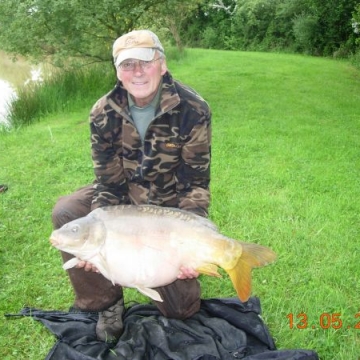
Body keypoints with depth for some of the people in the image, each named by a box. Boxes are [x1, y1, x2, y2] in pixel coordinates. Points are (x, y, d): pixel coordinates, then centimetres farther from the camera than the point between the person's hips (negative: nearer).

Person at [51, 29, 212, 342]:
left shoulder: (193, 110, -22)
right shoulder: (104, 113, -15)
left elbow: (195, 184, -19)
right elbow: (108, 181, -13)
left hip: (172, 203, -2)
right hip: (123, 196, 3)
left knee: (181, 309, -6)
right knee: (65, 213, -25)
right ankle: (105, 302, -5)